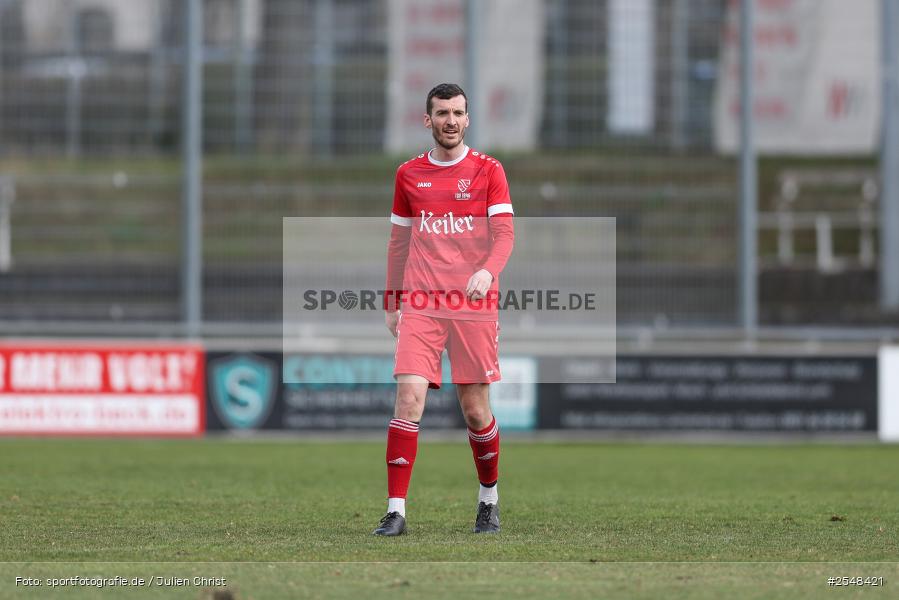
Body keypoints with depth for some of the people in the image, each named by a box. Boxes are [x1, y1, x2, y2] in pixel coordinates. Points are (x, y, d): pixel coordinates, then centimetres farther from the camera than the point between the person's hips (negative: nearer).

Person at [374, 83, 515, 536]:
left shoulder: (488, 171, 2)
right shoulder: (409, 174, 10)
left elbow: (504, 234, -6)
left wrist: (487, 270, -26)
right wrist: (391, 303, 16)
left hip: (475, 304, -1)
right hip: (420, 305, 1)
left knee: (475, 409, 2)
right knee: (408, 396, -13)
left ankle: (489, 498, 26)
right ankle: (396, 511, -13)